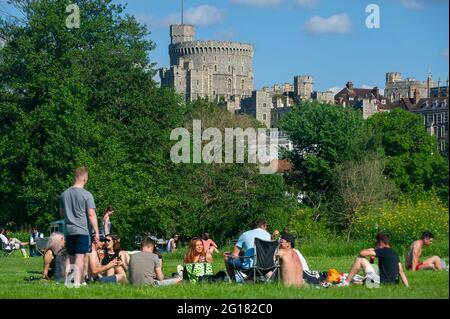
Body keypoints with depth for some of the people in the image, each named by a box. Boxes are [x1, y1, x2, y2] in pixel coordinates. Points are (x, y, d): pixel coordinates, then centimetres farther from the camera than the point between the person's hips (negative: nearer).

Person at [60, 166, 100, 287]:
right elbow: (91, 214, -13)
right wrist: (96, 231, -9)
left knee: (71, 258, 14)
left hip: (69, 231, 5)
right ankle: (77, 282, -13)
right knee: (80, 257, -6)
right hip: (83, 230, -5)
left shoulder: (64, 194, 7)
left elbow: (61, 212, 18)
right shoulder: (86, 195, -11)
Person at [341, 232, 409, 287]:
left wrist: (372, 249, 8)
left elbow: (362, 253, -13)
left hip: (381, 282, -8)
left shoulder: (383, 251, -10)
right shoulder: (394, 253, 13)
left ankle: (345, 283, 2)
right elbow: (401, 271, 10)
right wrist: (407, 286, 12)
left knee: (360, 259, -2)